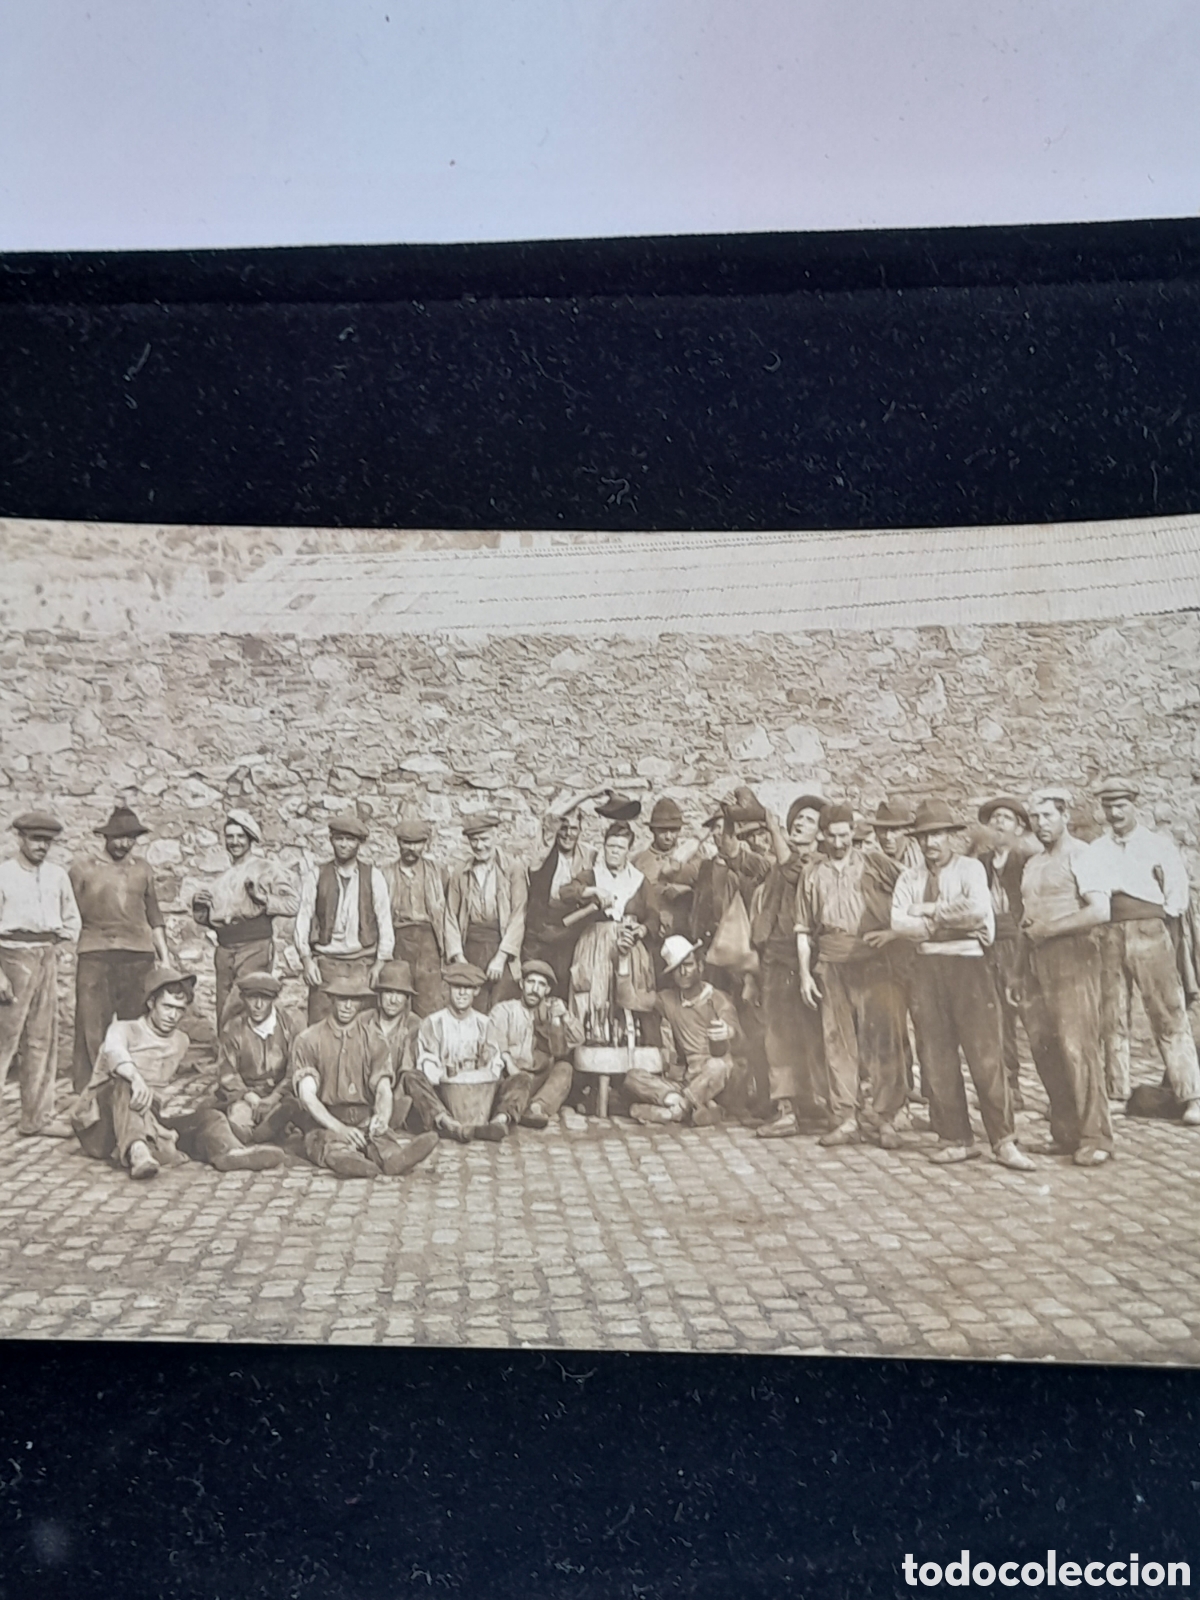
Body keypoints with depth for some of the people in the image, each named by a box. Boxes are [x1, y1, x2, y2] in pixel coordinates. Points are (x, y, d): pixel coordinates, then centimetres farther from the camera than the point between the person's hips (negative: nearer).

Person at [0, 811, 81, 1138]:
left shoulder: (57, 875, 8)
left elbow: (72, 920, 19)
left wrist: (57, 938, 1)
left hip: (47, 958, 5)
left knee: (42, 1040, 9)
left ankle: (36, 1117, 17)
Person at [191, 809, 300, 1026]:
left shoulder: (267, 869, 1)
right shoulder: (225, 876, 20)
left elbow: (292, 902, -9)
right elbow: (210, 919, 24)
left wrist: (262, 897, -19)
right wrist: (200, 906, 6)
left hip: (255, 949, -6)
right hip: (225, 951, 6)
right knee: (224, 1017, 5)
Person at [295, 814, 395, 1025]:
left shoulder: (373, 877, 6)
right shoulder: (317, 876, 7)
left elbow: (385, 920, 4)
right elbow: (303, 918, 5)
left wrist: (380, 963, -2)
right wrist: (306, 959, -3)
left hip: (363, 962, 0)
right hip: (325, 962, 0)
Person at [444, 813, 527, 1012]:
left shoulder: (513, 869, 2)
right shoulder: (459, 876, 13)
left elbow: (518, 916, -3)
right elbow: (451, 918, 10)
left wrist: (501, 957, -10)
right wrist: (458, 957, -2)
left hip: (503, 947, -3)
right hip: (471, 950, 3)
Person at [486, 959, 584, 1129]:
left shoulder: (553, 1013, 19)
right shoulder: (504, 1010, 10)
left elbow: (576, 1041, 5)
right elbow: (494, 1047, -4)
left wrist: (566, 1017, -13)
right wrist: (509, 1065, -23)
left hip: (544, 1080, 3)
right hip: (512, 1077, -3)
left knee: (564, 1068, -25)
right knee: (521, 1081, -35)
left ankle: (537, 1108, -49)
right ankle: (504, 1117, -66)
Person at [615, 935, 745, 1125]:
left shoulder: (719, 1001, -3)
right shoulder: (668, 999, 12)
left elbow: (739, 1051, -13)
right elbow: (628, 999, 4)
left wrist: (730, 1034, -38)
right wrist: (625, 959, -6)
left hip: (715, 1079, -4)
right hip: (684, 1078, 4)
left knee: (718, 1065, -38)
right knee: (633, 1078, -19)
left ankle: (670, 1112, -24)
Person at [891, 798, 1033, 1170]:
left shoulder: (970, 868, 4)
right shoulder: (909, 878, 13)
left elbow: (977, 909, -16)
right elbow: (898, 922, -2)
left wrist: (929, 911, -8)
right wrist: (946, 925, -10)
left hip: (968, 965, -3)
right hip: (926, 969, 4)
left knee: (986, 1053, -7)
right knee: (936, 1059, 4)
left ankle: (1003, 1141, 0)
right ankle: (955, 1138, 13)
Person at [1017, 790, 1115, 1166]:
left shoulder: (1078, 854, -2)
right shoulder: (1032, 863, 19)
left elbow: (1100, 911, -14)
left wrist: (1048, 929, -10)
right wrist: (1018, 970, 12)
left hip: (1072, 956, -7)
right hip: (1037, 961, 7)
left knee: (1077, 1047, -9)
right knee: (1044, 1049, 4)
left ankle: (1094, 1138, -2)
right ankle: (1065, 1133, 12)